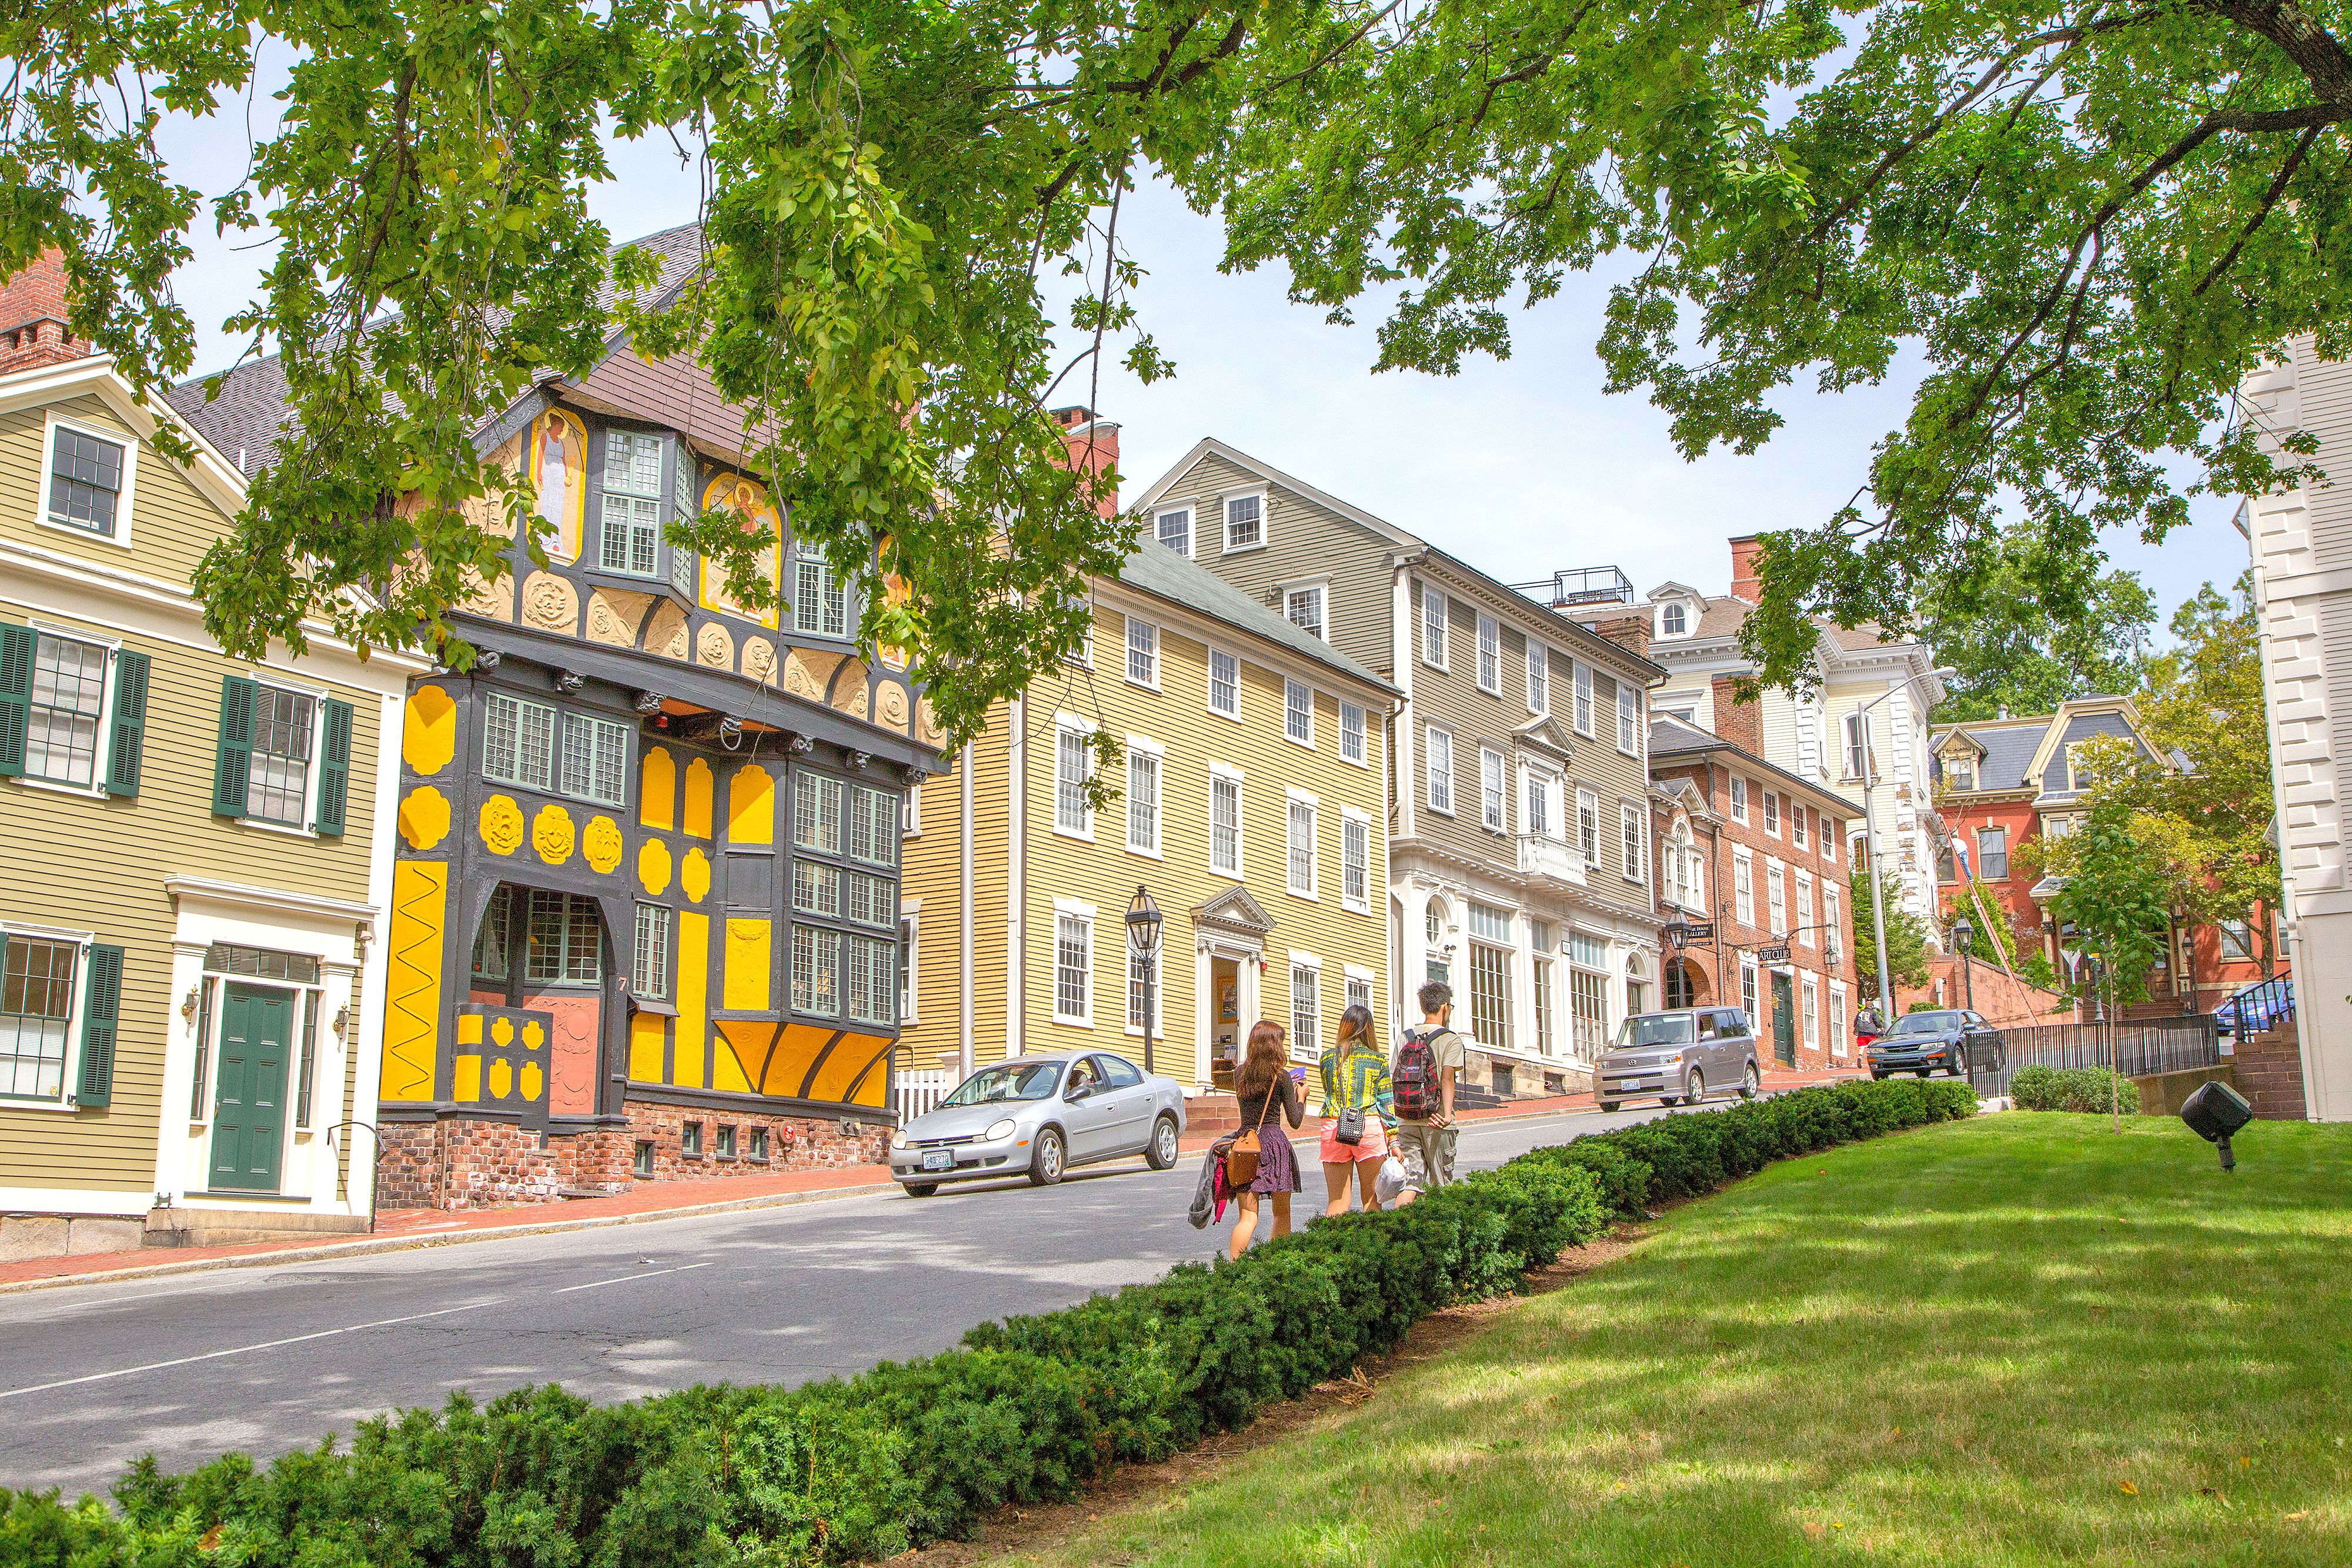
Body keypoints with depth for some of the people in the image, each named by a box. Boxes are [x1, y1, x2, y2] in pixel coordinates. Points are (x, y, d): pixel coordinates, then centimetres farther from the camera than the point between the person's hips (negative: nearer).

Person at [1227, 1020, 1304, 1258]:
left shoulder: (1239, 1073, 9)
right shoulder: (1281, 1076, -3)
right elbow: (1295, 1121, -2)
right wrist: (1300, 1096, 17)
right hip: (1274, 1142, -4)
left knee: (1248, 1217, 1)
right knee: (1282, 1214, 12)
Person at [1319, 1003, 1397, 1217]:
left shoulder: (1328, 1057, 6)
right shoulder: (1379, 1060, 2)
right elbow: (1387, 1102, -1)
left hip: (1333, 1127, 2)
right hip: (1370, 1126, -2)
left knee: (1337, 1202, 5)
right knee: (1371, 1198, 7)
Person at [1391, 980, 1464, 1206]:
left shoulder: (1404, 1039, 11)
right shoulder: (1451, 1040, -2)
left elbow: (1392, 1081, 9)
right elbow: (1447, 1078, -17)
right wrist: (1447, 1113, -26)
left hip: (1406, 1123, 3)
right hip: (1436, 1125, -3)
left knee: (1410, 1184, 0)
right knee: (1440, 1188, 9)